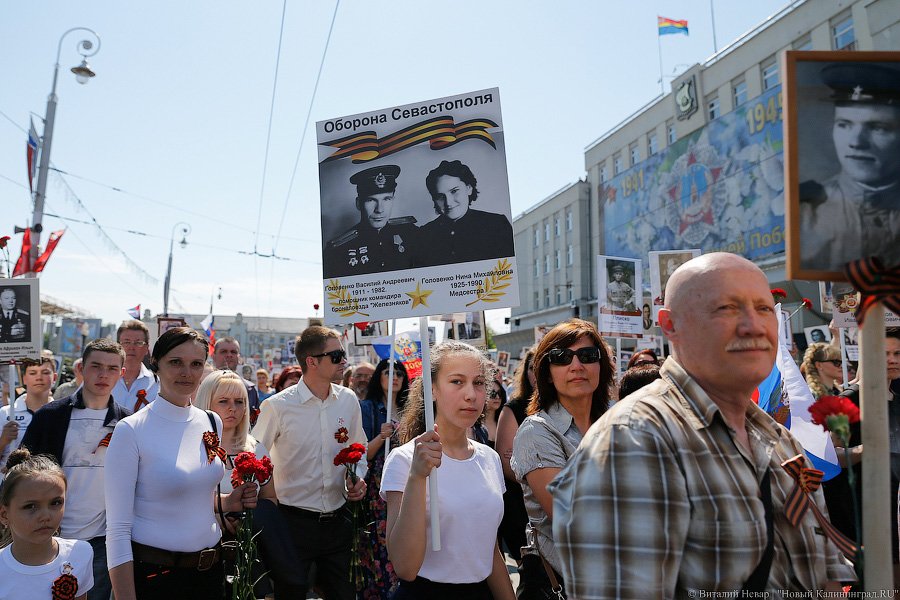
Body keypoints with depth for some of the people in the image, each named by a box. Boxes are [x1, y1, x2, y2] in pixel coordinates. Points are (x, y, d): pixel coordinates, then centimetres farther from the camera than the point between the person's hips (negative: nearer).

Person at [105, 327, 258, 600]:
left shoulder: (212, 422, 1)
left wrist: (226, 502, -2)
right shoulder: (130, 430, -15)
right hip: (152, 573, -5)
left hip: (210, 567, 6)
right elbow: (118, 530, -14)